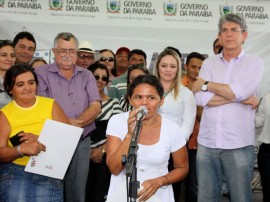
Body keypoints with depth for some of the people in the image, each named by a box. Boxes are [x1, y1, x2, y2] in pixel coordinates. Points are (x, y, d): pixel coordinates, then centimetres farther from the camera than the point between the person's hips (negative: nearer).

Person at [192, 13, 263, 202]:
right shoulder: (209, 63, 9)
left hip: (239, 144, -3)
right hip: (207, 143, 3)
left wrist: (206, 84, -4)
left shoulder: (254, 63, 2)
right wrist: (242, 98, -9)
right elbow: (201, 98, -6)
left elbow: (238, 91, -16)